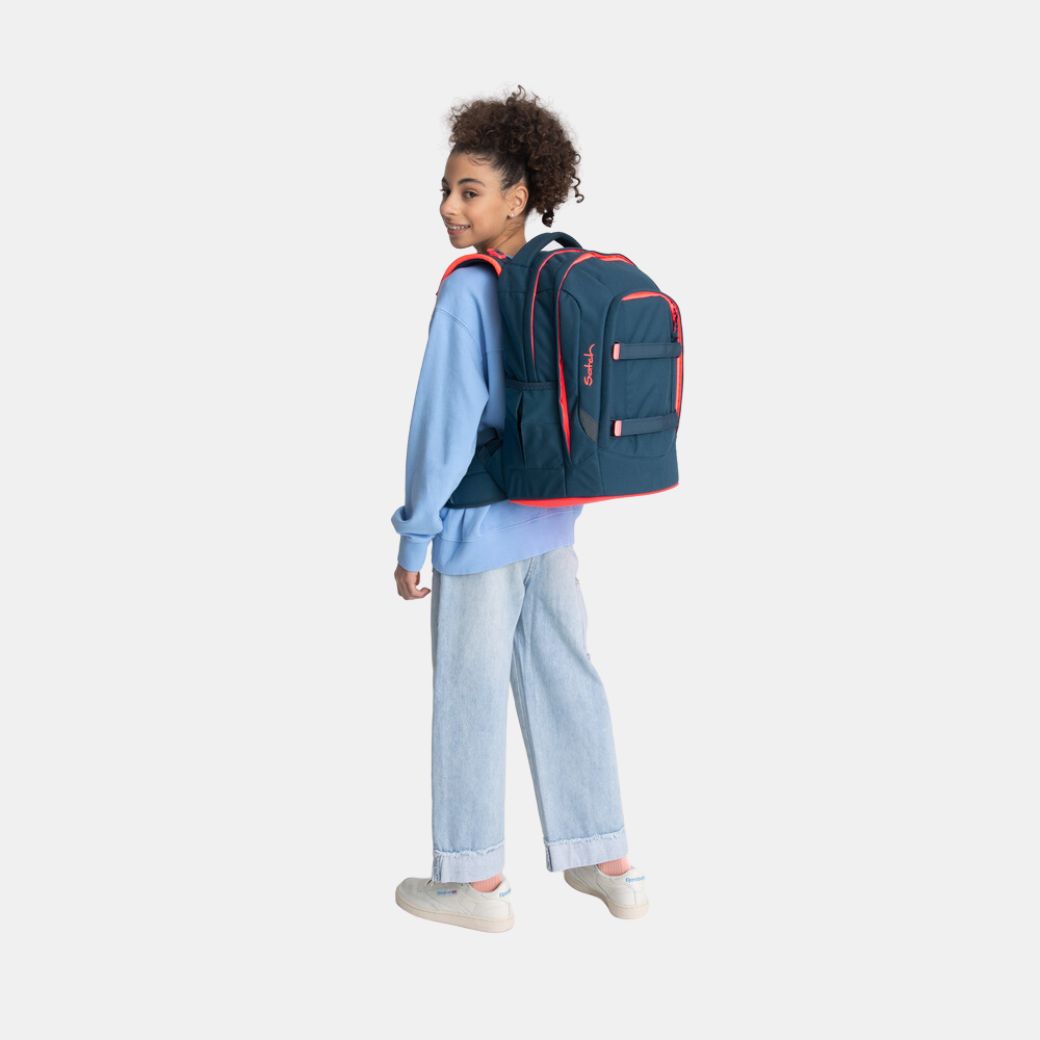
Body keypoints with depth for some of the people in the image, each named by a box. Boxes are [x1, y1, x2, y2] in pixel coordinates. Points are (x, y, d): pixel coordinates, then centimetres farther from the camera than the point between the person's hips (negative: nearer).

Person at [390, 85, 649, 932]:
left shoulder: (467, 291, -18)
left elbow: (445, 421, -19)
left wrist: (414, 534, -11)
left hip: (481, 527, -7)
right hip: (553, 519, 7)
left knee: (469, 694, 6)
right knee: (567, 680, 15)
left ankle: (474, 878, 19)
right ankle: (609, 864, 24)